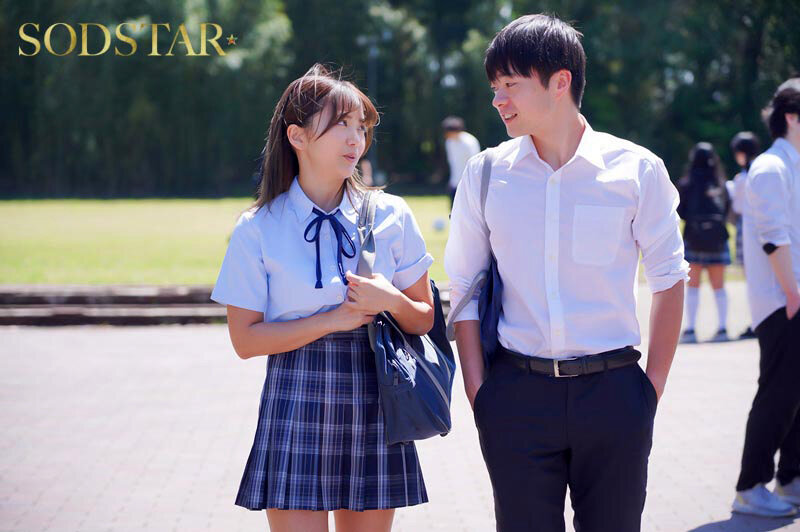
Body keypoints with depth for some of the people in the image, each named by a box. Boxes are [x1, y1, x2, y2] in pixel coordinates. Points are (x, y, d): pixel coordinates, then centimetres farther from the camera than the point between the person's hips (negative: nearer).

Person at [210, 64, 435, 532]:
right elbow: (246, 339, -4)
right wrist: (334, 320, -12)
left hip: (374, 401, 2)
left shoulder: (391, 216, 4)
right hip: (296, 401, -2)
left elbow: (424, 319, 10)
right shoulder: (258, 229, -2)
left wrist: (391, 301, -12)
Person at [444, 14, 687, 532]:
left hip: (612, 391, -1)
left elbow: (669, 280, 4)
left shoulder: (637, 170, -2)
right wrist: (478, 390, -1)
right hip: (516, 392, 1)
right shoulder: (486, 173, 3)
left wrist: (653, 387, 0)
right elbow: (463, 286, 7)